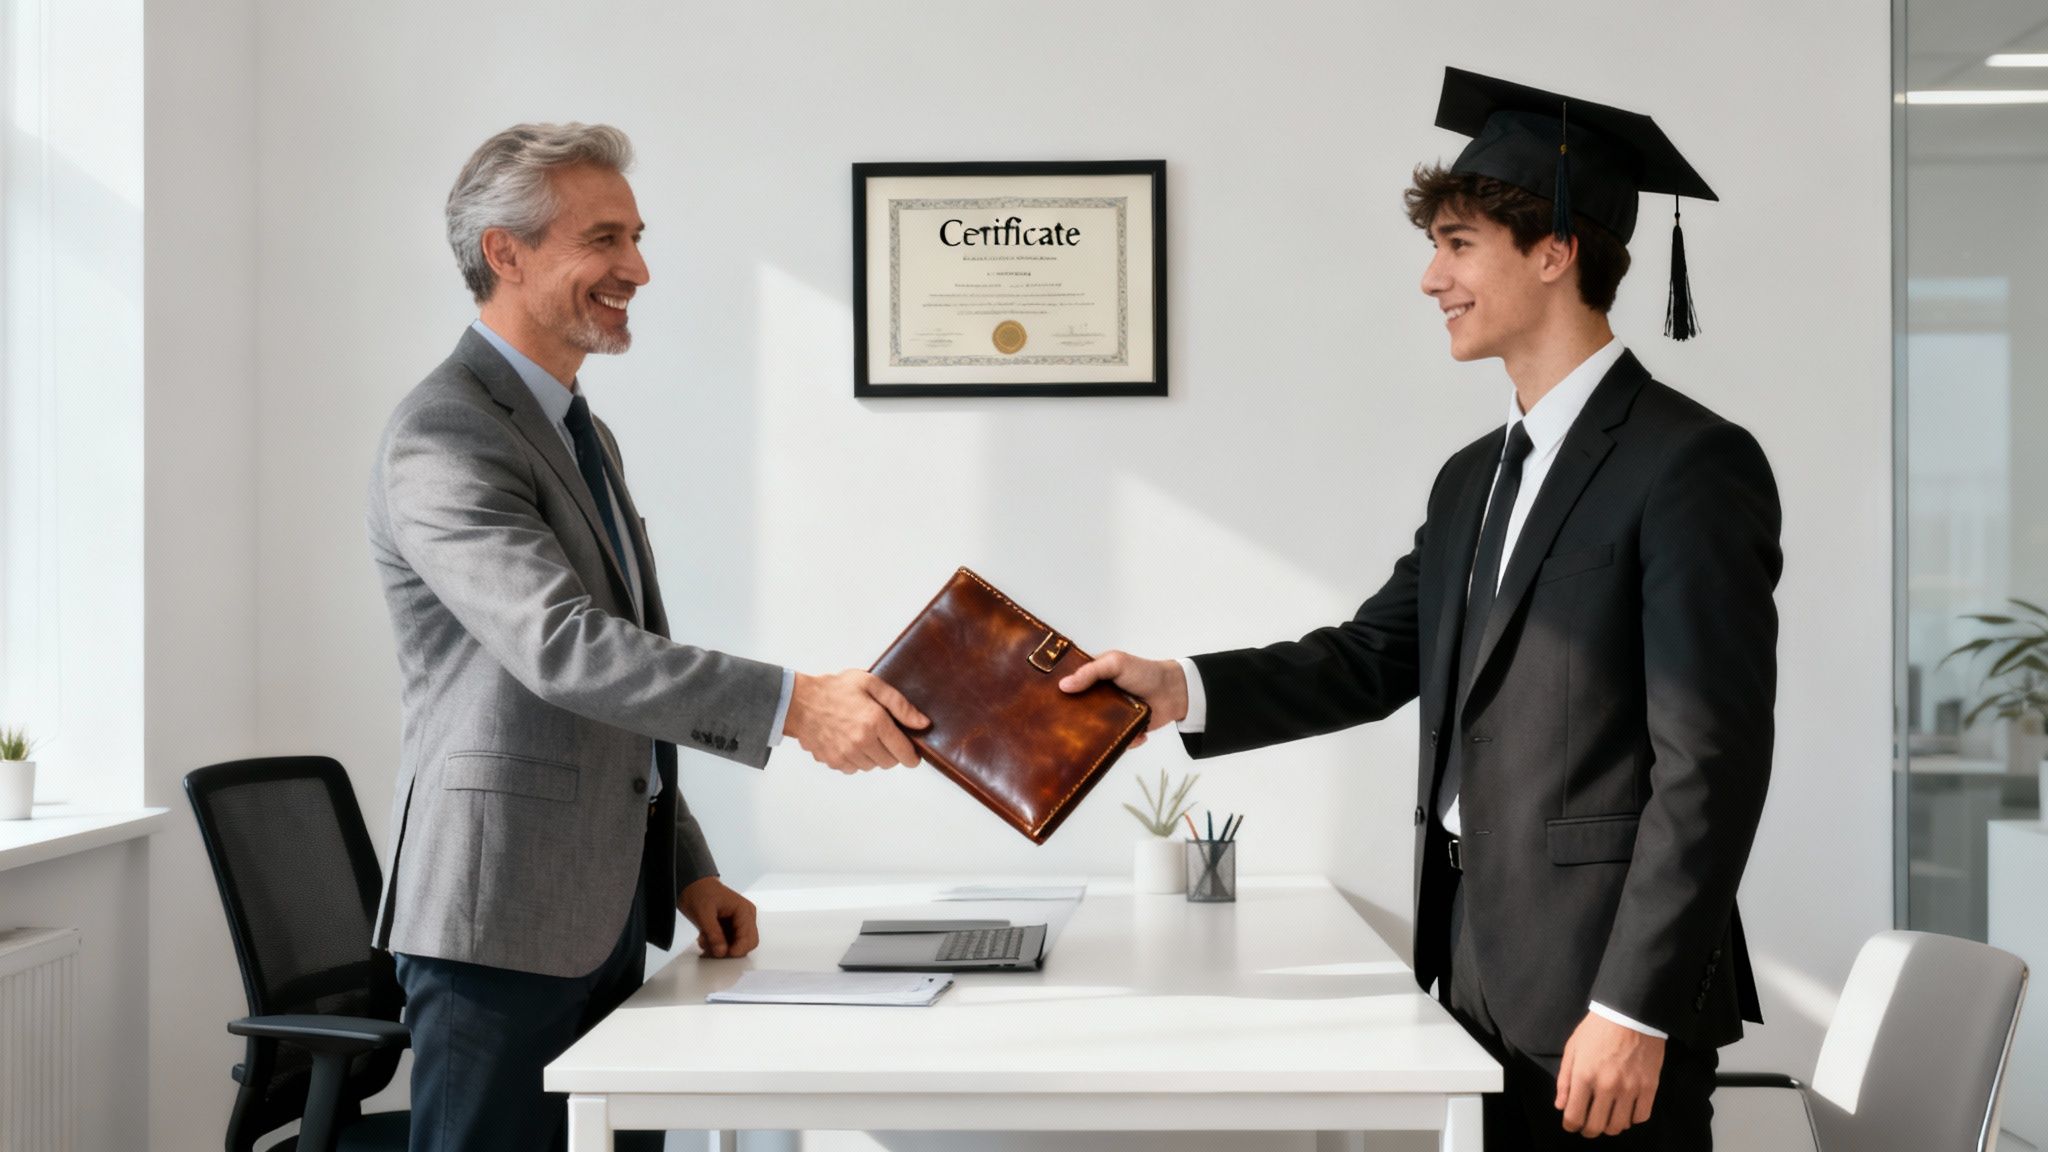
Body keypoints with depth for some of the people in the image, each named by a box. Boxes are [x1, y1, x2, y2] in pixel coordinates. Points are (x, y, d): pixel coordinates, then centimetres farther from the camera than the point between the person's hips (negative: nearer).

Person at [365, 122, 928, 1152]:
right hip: (502, 916, -9)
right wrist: (791, 704, -33)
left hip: (611, 913, 9)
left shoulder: (585, 435, 18)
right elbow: (561, 645, -27)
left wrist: (687, 870, 16)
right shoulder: (441, 438, -14)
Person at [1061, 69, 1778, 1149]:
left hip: (1604, 991, -7)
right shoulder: (1473, 479, 15)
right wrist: (1179, 688, -2)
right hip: (1477, 976, 7)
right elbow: (1372, 657, 13)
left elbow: (1709, 764, -16)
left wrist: (1634, 1010, -18)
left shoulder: (1691, 464, -12)